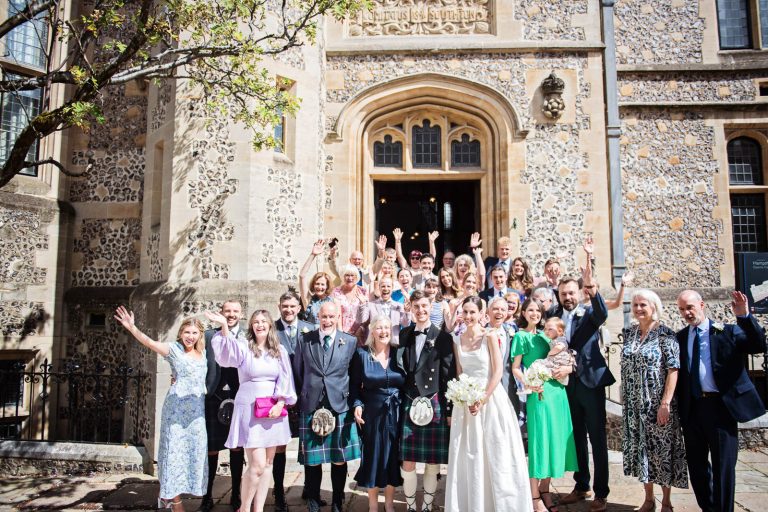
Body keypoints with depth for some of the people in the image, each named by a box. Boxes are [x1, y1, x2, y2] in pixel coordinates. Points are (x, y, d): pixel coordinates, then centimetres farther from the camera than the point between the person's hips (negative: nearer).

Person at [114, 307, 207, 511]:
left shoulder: (203, 351, 10)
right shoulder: (174, 349, -6)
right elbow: (150, 342, -21)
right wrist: (132, 328, -37)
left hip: (197, 409, 6)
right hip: (177, 407, -5)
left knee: (193, 450, 9)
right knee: (174, 449, 1)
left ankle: (168, 495, 25)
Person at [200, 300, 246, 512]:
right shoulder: (209, 335, 5)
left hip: (239, 398, 0)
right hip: (214, 397, 0)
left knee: (237, 447, 9)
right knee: (211, 448, 6)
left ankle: (236, 495, 23)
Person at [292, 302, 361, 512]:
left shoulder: (350, 342, 3)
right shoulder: (304, 341, 3)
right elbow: (297, 374, 9)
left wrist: (355, 403, 1)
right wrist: (301, 399, 5)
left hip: (340, 407, 0)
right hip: (311, 407, 0)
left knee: (340, 460, 7)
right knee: (312, 460, 6)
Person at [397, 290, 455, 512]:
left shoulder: (442, 337, -2)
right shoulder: (403, 335, 7)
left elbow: (449, 375, -2)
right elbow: (399, 368, 10)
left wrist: (450, 409, -4)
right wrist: (398, 400, 4)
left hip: (435, 404, -2)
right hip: (408, 404, 2)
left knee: (433, 462, 8)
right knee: (407, 462, 6)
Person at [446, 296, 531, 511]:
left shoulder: (490, 336, -6)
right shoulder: (457, 340, 6)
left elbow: (497, 372, -10)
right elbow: (459, 373, 8)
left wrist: (482, 400, -14)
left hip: (491, 398, -4)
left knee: (495, 453, 2)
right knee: (468, 455, 8)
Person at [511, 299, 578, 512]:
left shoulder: (545, 335, 15)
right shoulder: (521, 336, -1)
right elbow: (515, 367, -5)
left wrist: (568, 368, -4)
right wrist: (527, 384, -22)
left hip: (557, 391, 6)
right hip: (538, 393, -6)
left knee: (555, 438, 9)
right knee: (539, 439, -4)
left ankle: (545, 490, 23)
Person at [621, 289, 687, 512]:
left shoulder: (665, 334, -9)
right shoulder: (629, 333, 7)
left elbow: (673, 370, -13)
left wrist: (665, 403, -17)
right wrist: (626, 399, 10)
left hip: (657, 404, -5)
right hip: (634, 405, 5)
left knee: (661, 450, 5)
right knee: (640, 450, 11)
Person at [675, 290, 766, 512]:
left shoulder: (727, 331, 0)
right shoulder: (679, 337, 9)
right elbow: (675, 372, 7)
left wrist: (744, 316, -26)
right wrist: (678, 408, -1)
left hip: (720, 405, -4)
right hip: (691, 408, 4)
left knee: (723, 465, 2)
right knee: (696, 465, 14)